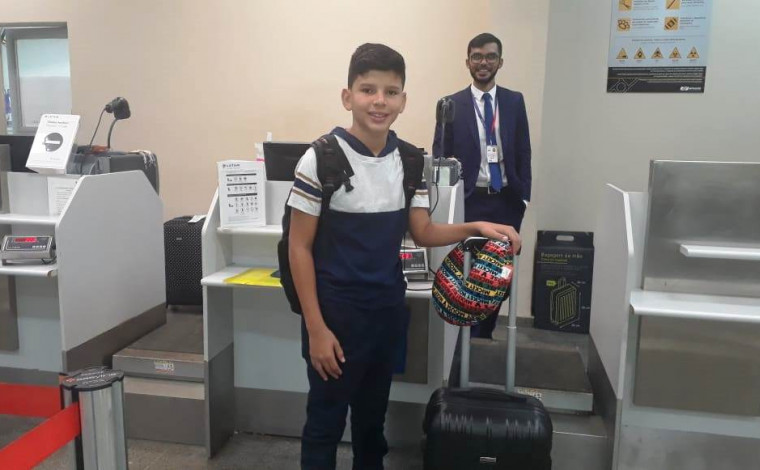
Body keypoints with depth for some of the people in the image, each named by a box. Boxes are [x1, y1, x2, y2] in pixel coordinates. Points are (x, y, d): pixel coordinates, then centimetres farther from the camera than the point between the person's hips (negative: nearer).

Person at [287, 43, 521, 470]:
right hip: (336, 312, -5)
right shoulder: (322, 159, -16)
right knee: (326, 423, 10)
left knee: (373, 416, 22)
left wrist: (475, 228, -11)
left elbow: (422, 232, 6)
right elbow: (300, 247, -13)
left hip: (389, 309, 5)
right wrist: (316, 328, -15)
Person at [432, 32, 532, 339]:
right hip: (469, 200, -2)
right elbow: (440, 155, 0)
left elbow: (523, 152, 7)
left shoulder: (515, 101, 7)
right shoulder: (452, 104, 0)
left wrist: (523, 196, 1)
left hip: (507, 201, 3)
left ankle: (484, 335, 26)